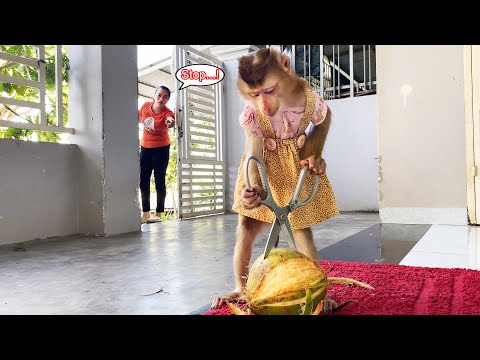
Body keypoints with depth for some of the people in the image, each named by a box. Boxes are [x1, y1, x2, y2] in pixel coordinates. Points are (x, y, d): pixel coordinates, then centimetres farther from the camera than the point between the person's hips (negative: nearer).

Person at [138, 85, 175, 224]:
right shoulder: (146, 105, -4)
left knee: (159, 180, -4)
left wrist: (171, 122, -64)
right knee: (143, 180, 7)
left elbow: (170, 119, -44)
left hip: (161, 149, -5)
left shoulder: (167, 113, -18)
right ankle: (145, 213, 17)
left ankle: (159, 213, 5)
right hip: (145, 147, 5)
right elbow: (139, 118, 18)